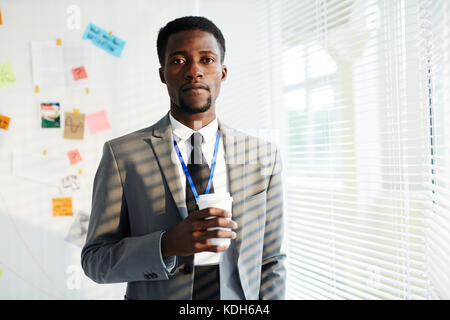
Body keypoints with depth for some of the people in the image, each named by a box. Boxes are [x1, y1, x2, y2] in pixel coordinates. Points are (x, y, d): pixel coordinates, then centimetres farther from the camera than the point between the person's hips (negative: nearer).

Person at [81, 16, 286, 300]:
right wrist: (167, 245, -25)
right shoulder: (121, 155, -10)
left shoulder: (264, 156, -4)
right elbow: (95, 261, -9)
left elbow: (270, 262, -1)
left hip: (241, 296, 2)